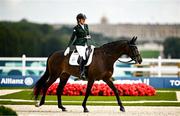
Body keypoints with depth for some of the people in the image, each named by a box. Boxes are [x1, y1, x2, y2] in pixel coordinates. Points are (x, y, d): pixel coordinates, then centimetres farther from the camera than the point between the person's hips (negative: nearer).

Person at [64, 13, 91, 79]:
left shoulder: (86, 26, 13)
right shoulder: (76, 28, -5)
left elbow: (88, 35, 23)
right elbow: (72, 38, -5)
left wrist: (88, 37, -3)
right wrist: (68, 48, -10)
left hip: (85, 44, 8)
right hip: (79, 44, -8)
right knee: (83, 57, -28)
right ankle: (82, 74, -28)